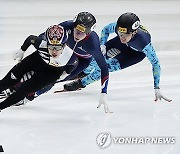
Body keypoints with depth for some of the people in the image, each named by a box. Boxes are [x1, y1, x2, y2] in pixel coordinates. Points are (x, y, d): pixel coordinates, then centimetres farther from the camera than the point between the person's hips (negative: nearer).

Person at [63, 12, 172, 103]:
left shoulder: (143, 40, -45)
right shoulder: (117, 27, -36)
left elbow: (155, 63, -36)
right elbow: (106, 30, -11)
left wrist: (157, 88, -37)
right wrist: (102, 45, -27)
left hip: (137, 53, -3)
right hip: (122, 45, 3)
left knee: (110, 66, -16)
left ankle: (82, 83, 10)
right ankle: (84, 72, 38)